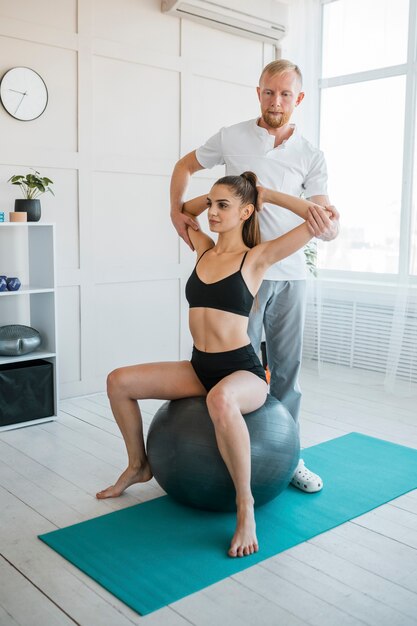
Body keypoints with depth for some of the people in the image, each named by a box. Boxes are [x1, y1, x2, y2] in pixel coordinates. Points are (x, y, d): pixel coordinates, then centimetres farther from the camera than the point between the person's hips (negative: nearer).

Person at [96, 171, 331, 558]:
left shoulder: (258, 257, -7)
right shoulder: (203, 248, 9)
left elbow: (320, 219, -11)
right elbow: (179, 212, 28)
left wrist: (267, 194, -5)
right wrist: (213, 196, 13)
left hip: (242, 371, -6)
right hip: (199, 367, 7)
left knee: (220, 401, -42)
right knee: (119, 381, -2)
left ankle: (245, 504, -22)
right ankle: (138, 466, 20)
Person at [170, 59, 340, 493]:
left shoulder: (311, 157, 3)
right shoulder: (232, 138, 0)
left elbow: (326, 219, -4)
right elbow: (185, 165, 15)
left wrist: (329, 227, -28)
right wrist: (177, 211, 0)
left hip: (290, 276, 3)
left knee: (287, 368, 9)